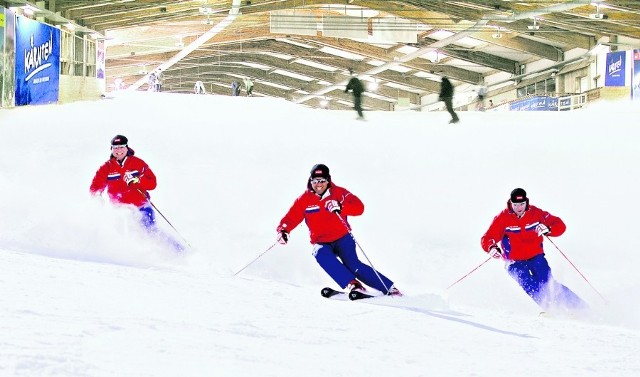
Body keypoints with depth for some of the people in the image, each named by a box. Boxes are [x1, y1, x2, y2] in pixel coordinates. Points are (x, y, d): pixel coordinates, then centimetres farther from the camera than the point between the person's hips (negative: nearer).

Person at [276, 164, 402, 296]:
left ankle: (389, 288, -14)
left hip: (342, 237, -2)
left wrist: (340, 207, -35)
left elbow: (359, 207, -17)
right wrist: (283, 230, -22)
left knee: (352, 265, -22)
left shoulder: (338, 193, -5)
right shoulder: (304, 200, 0)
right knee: (321, 254, -32)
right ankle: (352, 284, -34)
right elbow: (291, 218, 0)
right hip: (321, 243, 2)